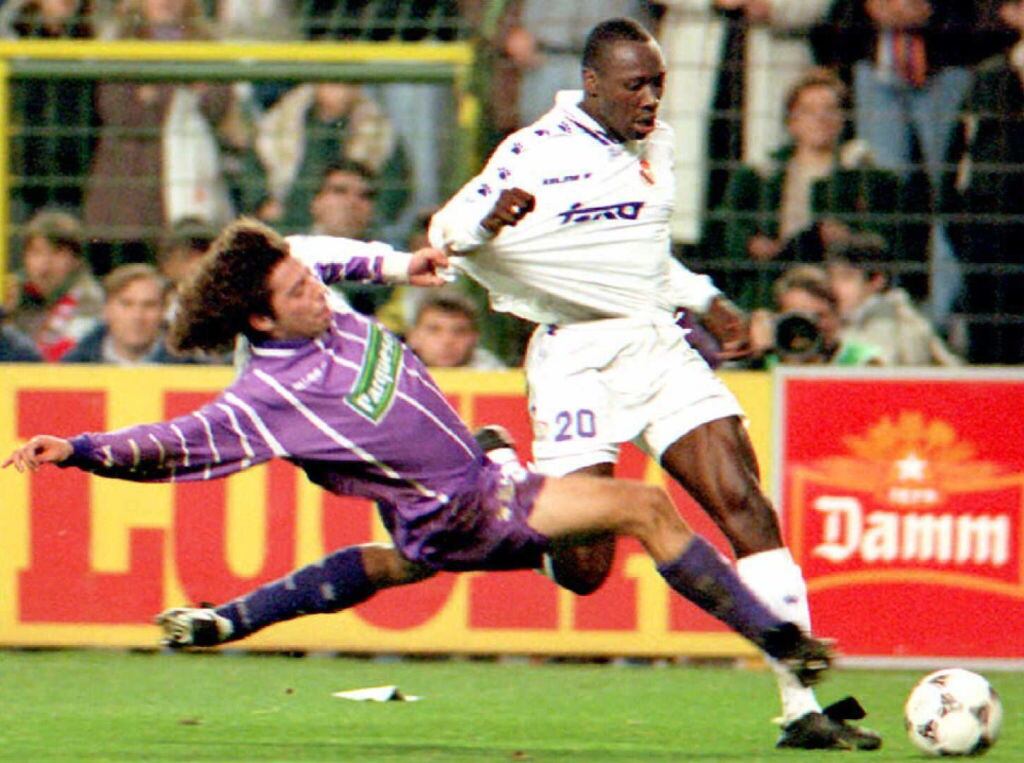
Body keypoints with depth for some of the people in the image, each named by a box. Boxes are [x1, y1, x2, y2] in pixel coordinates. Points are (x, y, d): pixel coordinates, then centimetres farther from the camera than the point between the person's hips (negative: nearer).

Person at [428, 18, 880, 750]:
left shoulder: (655, 145, 14)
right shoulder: (536, 153, -6)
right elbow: (448, 232, -7)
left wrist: (704, 298, 23)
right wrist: (489, 217, -29)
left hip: (659, 346, 5)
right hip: (575, 355, -5)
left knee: (746, 505, -10)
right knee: (583, 570, -10)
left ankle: (803, 706, -12)